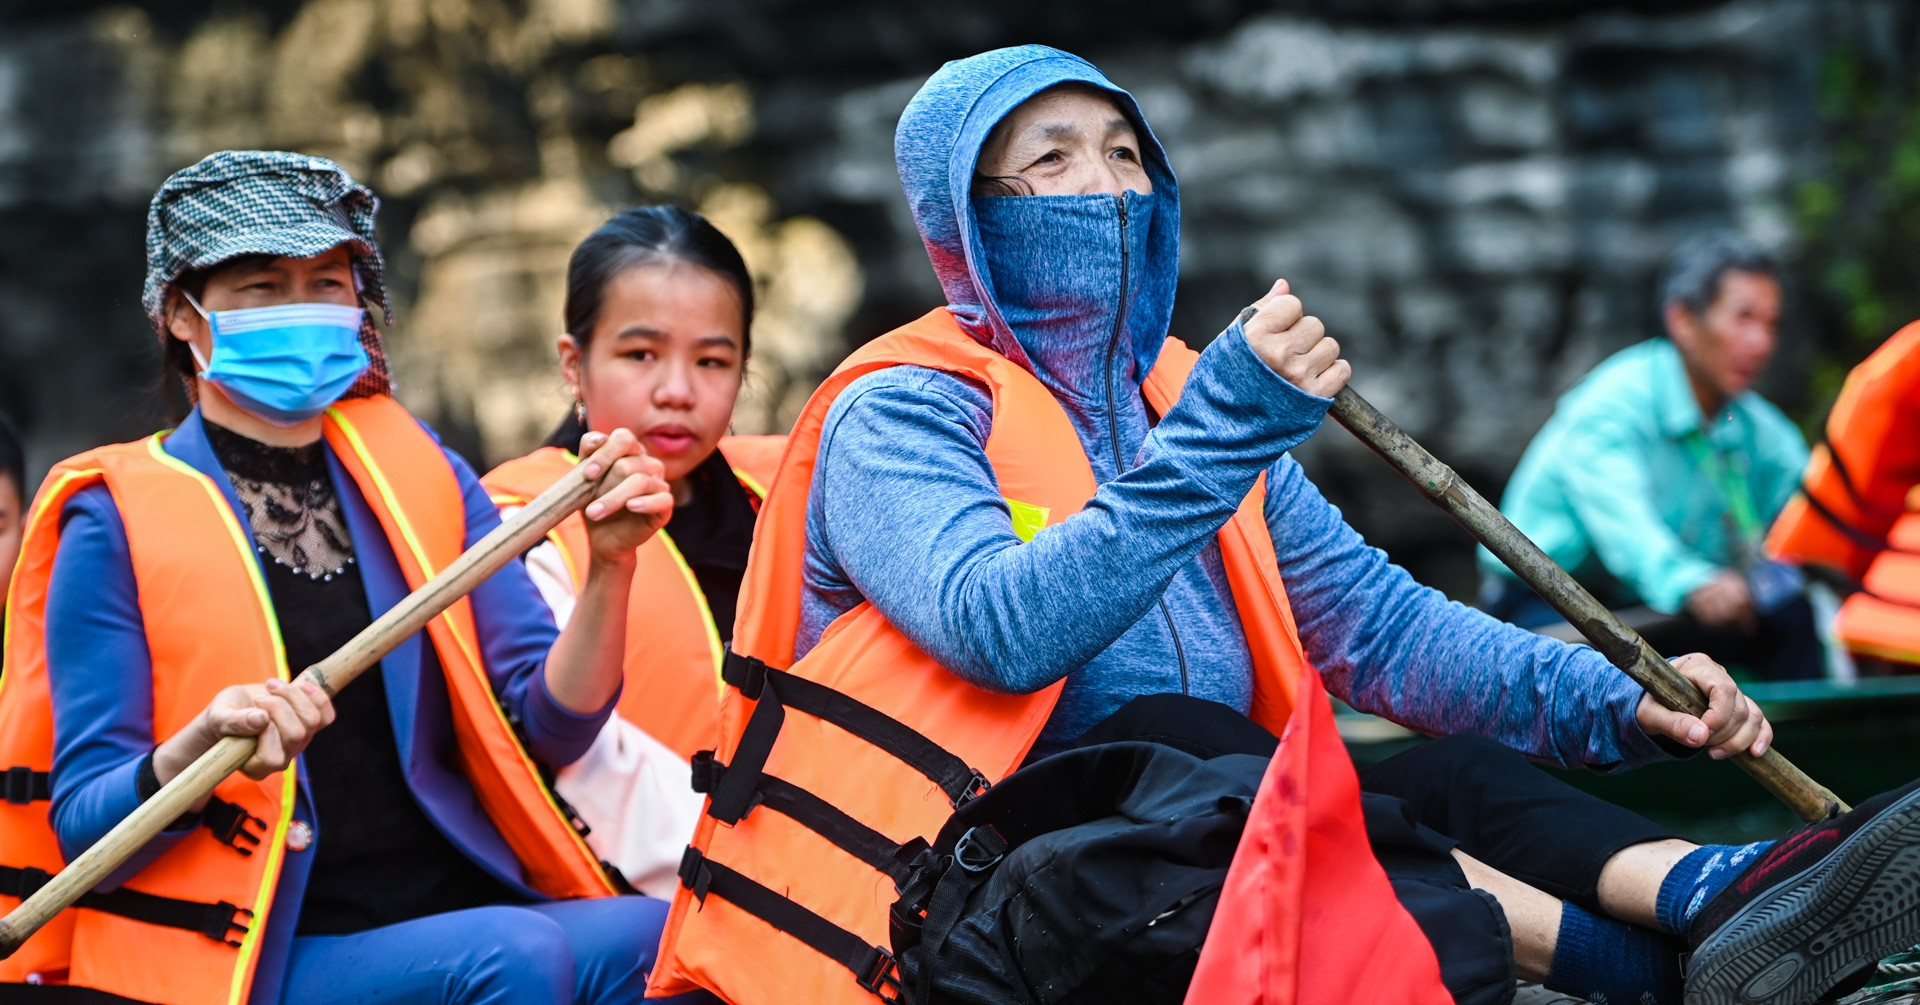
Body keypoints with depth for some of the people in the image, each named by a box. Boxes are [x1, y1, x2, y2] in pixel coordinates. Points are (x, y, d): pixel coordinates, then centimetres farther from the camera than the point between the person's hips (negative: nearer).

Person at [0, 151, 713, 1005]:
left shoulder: (423, 476, 13)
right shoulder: (121, 523, 1)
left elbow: (549, 726, 4)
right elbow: (82, 832, -4)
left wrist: (610, 567, -14)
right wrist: (195, 749, -25)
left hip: (461, 917, 4)